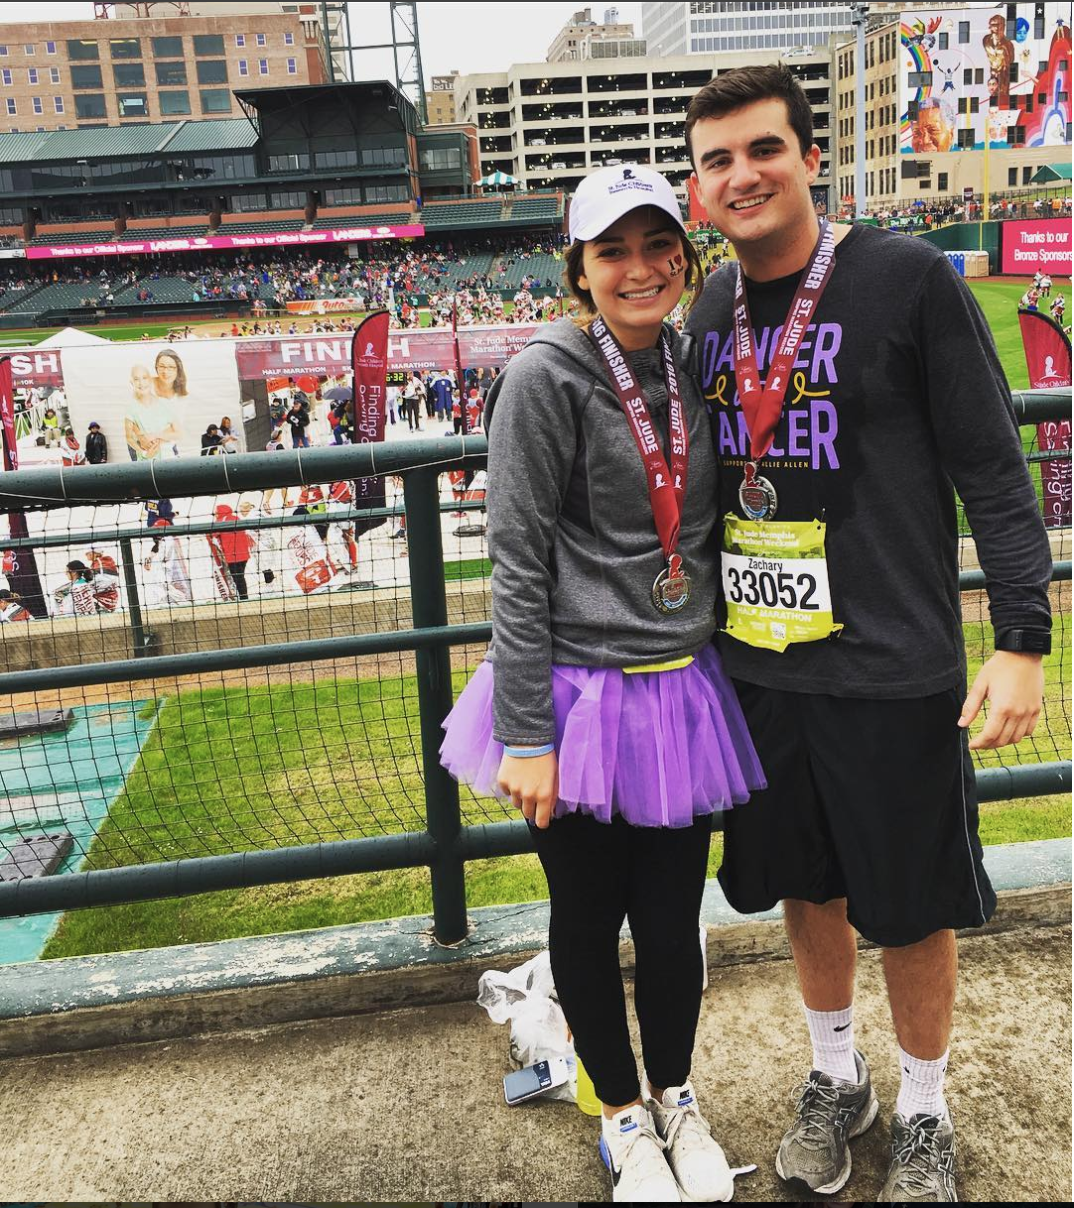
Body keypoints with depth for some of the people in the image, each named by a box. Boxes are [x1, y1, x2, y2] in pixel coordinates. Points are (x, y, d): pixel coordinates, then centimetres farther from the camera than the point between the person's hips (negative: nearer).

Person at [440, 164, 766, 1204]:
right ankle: (623, 1116, 38)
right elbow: (518, 565, -13)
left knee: (673, 921, 14)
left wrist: (731, 669, 16)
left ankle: (676, 1099, 42)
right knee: (589, 921, 13)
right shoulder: (547, 378, -11)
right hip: (580, 697, -4)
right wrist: (526, 736, -15)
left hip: (683, 696, 5)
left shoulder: (690, 366, 7)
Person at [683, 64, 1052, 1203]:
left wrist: (1021, 638, -14)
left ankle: (922, 1117, 35)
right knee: (806, 887, 18)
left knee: (912, 907, 10)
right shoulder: (711, 313, 6)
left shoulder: (907, 277, -9)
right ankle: (835, 1078, 42)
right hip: (757, 665, 5)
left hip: (893, 671, -4)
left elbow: (992, 470, -9)